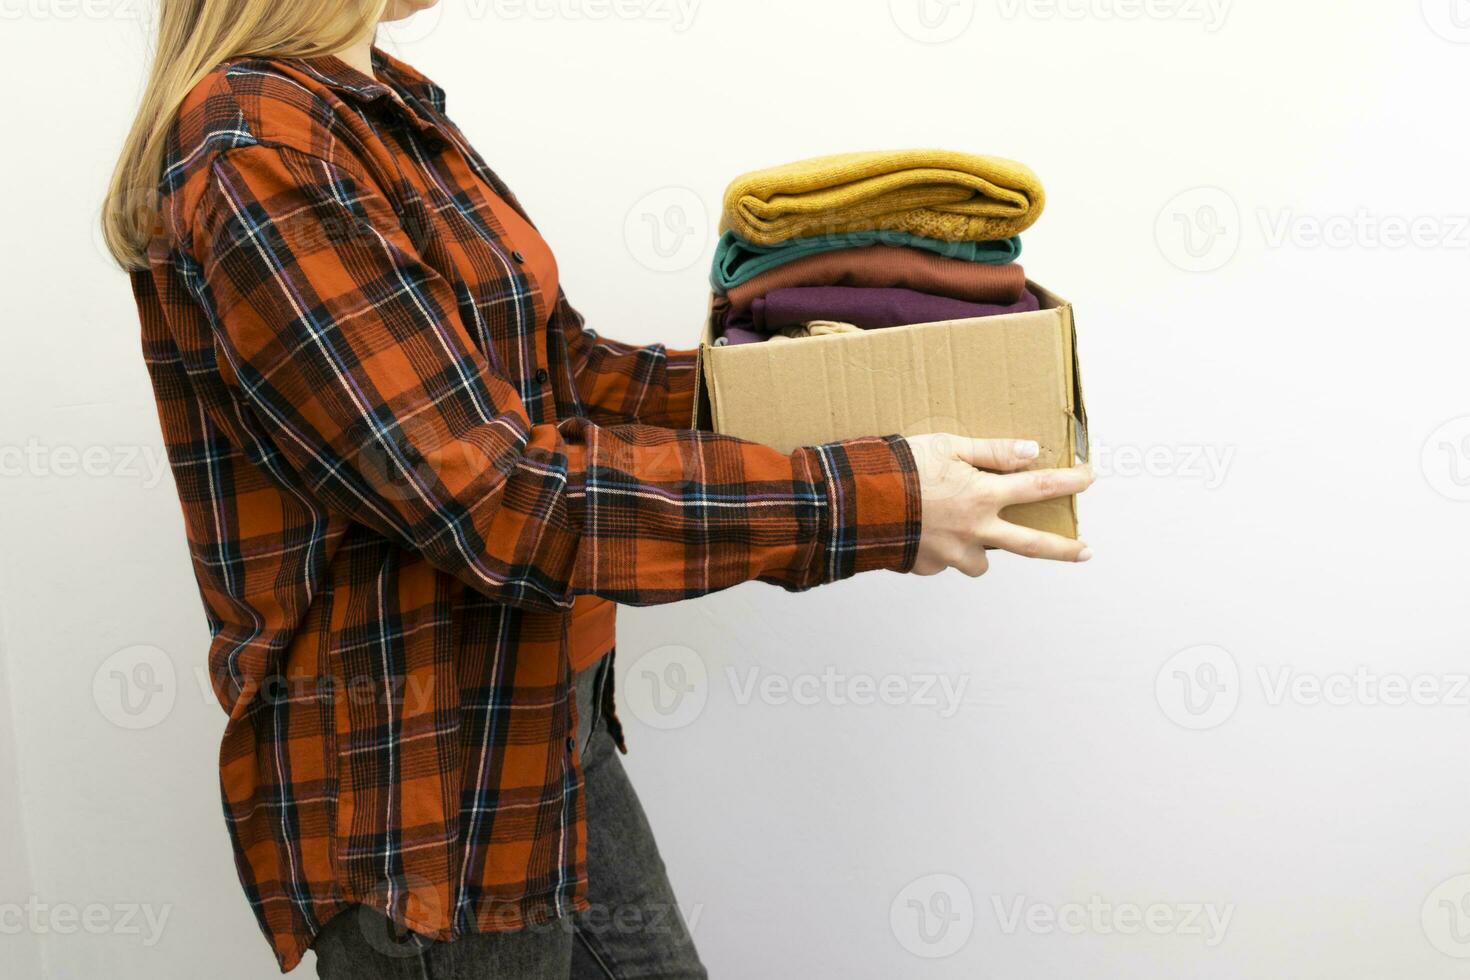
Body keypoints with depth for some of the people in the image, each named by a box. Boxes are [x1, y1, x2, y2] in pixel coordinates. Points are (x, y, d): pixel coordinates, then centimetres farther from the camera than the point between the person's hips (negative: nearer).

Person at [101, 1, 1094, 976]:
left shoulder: (386, 113, 7)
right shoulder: (256, 154, -21)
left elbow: (553, 370, 10)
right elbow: (491, 499, -26)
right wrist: (871, 500, -24)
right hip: (411, 791, -8)